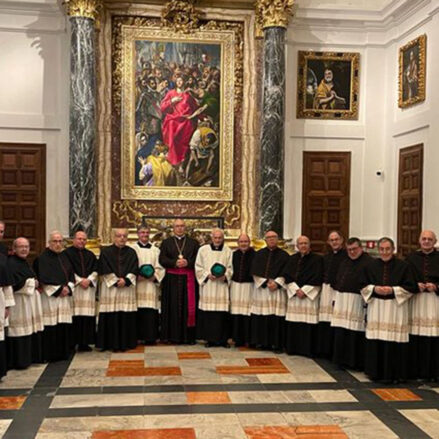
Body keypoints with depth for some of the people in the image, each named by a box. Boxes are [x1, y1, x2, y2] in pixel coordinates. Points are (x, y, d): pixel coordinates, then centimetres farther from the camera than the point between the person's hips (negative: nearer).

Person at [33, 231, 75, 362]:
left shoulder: (64, 257, 15)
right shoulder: (42, 258, -5)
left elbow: (71, 275, 13)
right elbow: (44, 279, -12)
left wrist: (68, 288, -5)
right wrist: (58, 290, -13)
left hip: (65, 297, 6)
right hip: (50, 296, -6)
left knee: (65, 325, 5)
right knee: (51, 326, -6)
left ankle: (63, 352, 13)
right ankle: (51, 355, 1)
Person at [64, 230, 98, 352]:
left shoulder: (90, 255, 19)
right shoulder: (67, 253, 4)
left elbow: (95, 270, 10)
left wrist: (88, 280, -7)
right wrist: (80, 280, -11)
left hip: (89, 288, 4)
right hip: (73, 288, -4)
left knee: (87, 315, -1)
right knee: (75, 314, -8)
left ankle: (84, 343, 4)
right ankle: (72, 342, -2)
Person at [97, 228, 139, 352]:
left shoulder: (131, 253, 10)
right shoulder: (106, 252, 3)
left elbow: (134, 270, 2)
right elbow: (105, 270, -4)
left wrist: (125, 280, -12)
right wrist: (115, 281, -12)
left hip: (127, 288, 2)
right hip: (110, 287, -2)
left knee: (126, 317, 1)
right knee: (111, 317, -3)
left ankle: (125, 343, 9)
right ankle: (112, 343, 5)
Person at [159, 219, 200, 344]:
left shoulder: (193, 243, 11)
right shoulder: (166, 242, 10)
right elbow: (162, 259, 0)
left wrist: (187, 262, -15)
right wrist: (175, 263, -15)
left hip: (188, 279, 0)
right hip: (171, 279, 0)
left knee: (189, 306, -1)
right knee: (172, 307, 0)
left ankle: (188, 336, 4)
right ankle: (172, 335, 5)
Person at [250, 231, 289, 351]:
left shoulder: (284, 255, 6)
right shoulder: (259, 254, 9)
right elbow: (255, 272, 2)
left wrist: (276, 283, -13)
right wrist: (266, 282, -9)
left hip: (278, 290, -1)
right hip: (261, 289, 1)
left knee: (276, 317, -4)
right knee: (260, 317, -1)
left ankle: (275, 343, 1)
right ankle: (261, 341, 8)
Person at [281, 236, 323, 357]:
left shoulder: (317, 259, 1)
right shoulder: (292, 259, 11)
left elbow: (317, 278, -6)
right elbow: (286, 275, 4)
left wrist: (304, 290, -11)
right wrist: (296, 289, -9)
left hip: (310, 295, -3)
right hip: (293, 294, 3)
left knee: (308, 323, -5)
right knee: (293, 323, 1)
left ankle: (307, 349, 3)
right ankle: (292, 348, 10)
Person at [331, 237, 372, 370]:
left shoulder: (368, 262, -7)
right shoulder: (344, 263, 17)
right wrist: (335, 300, 15)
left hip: (358, 303, -7)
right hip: (342, 302, 7)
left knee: (356, 333, -4)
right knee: (340, 334, 7)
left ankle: (357, 363, 9)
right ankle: (343, 360, 18)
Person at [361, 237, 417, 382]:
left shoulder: (403, 266, -1)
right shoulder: (371, 266, 8)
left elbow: (411, 287, -3)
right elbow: (363, 286, 10)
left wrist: (393, 290, -14)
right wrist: (374, 289, -9)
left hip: (396, 308, -3)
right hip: (376, 307, 3)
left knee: (394, 341, -5)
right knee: (376, 341, 2)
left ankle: (393, 373, 6)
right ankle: (376, 371, 15)